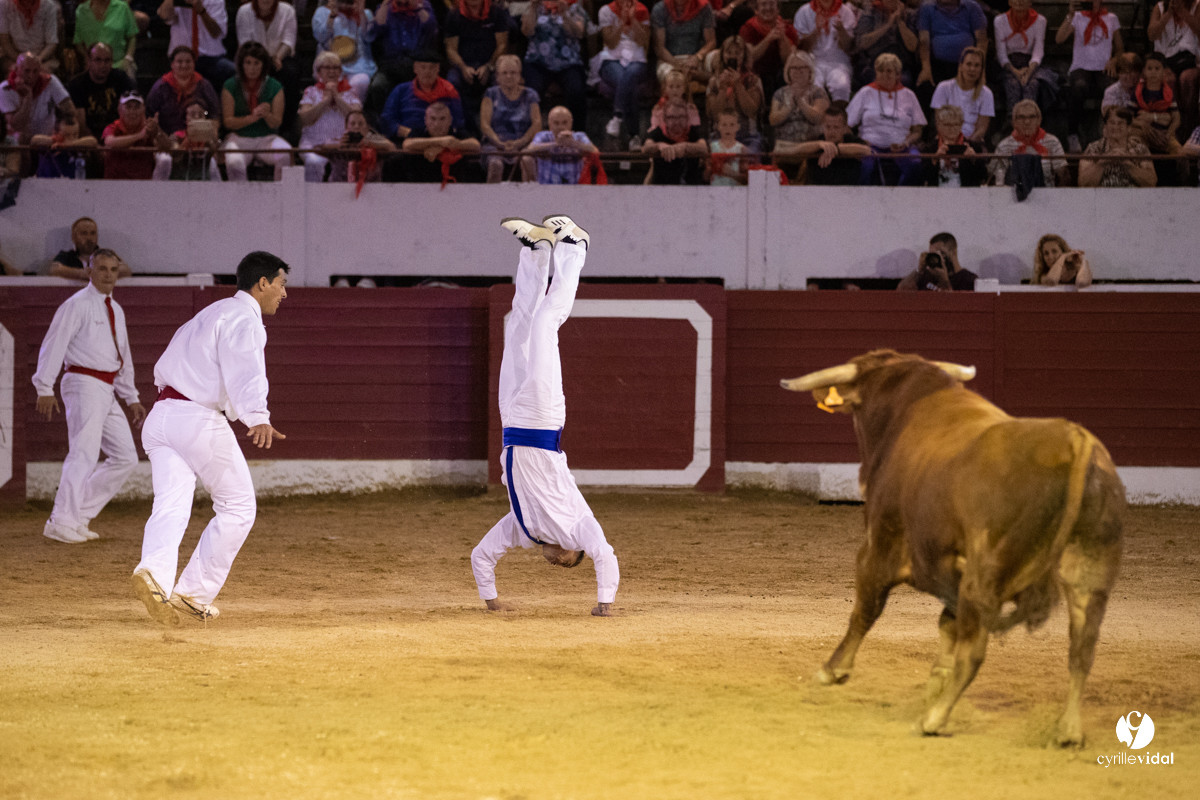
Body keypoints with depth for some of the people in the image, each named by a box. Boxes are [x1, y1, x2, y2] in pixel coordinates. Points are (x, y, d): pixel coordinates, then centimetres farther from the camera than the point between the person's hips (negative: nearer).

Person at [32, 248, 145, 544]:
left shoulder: (115, 310, 19)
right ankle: (61, 523, -18)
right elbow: (53, 345, -12)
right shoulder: (77, 305, -7)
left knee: (125, 457, 6)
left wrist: (132, 397, 23)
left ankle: (79, 516, 8)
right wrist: (45, 389, -19)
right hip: (84, 384, -9)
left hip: (107, 391, 9)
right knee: (84, 454, -17)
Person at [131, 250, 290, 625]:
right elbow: (245, 371, -23)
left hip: (161, 415, 8)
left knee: (171, 506, -9)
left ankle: (154, 571, -37)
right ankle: (193, 594, 2)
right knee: (238, 507, 5)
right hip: (199, 418, -8)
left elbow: (165, 368, 34)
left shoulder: (211, 314, 27)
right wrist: (258, 418, -38)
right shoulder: (243, 318, -3)